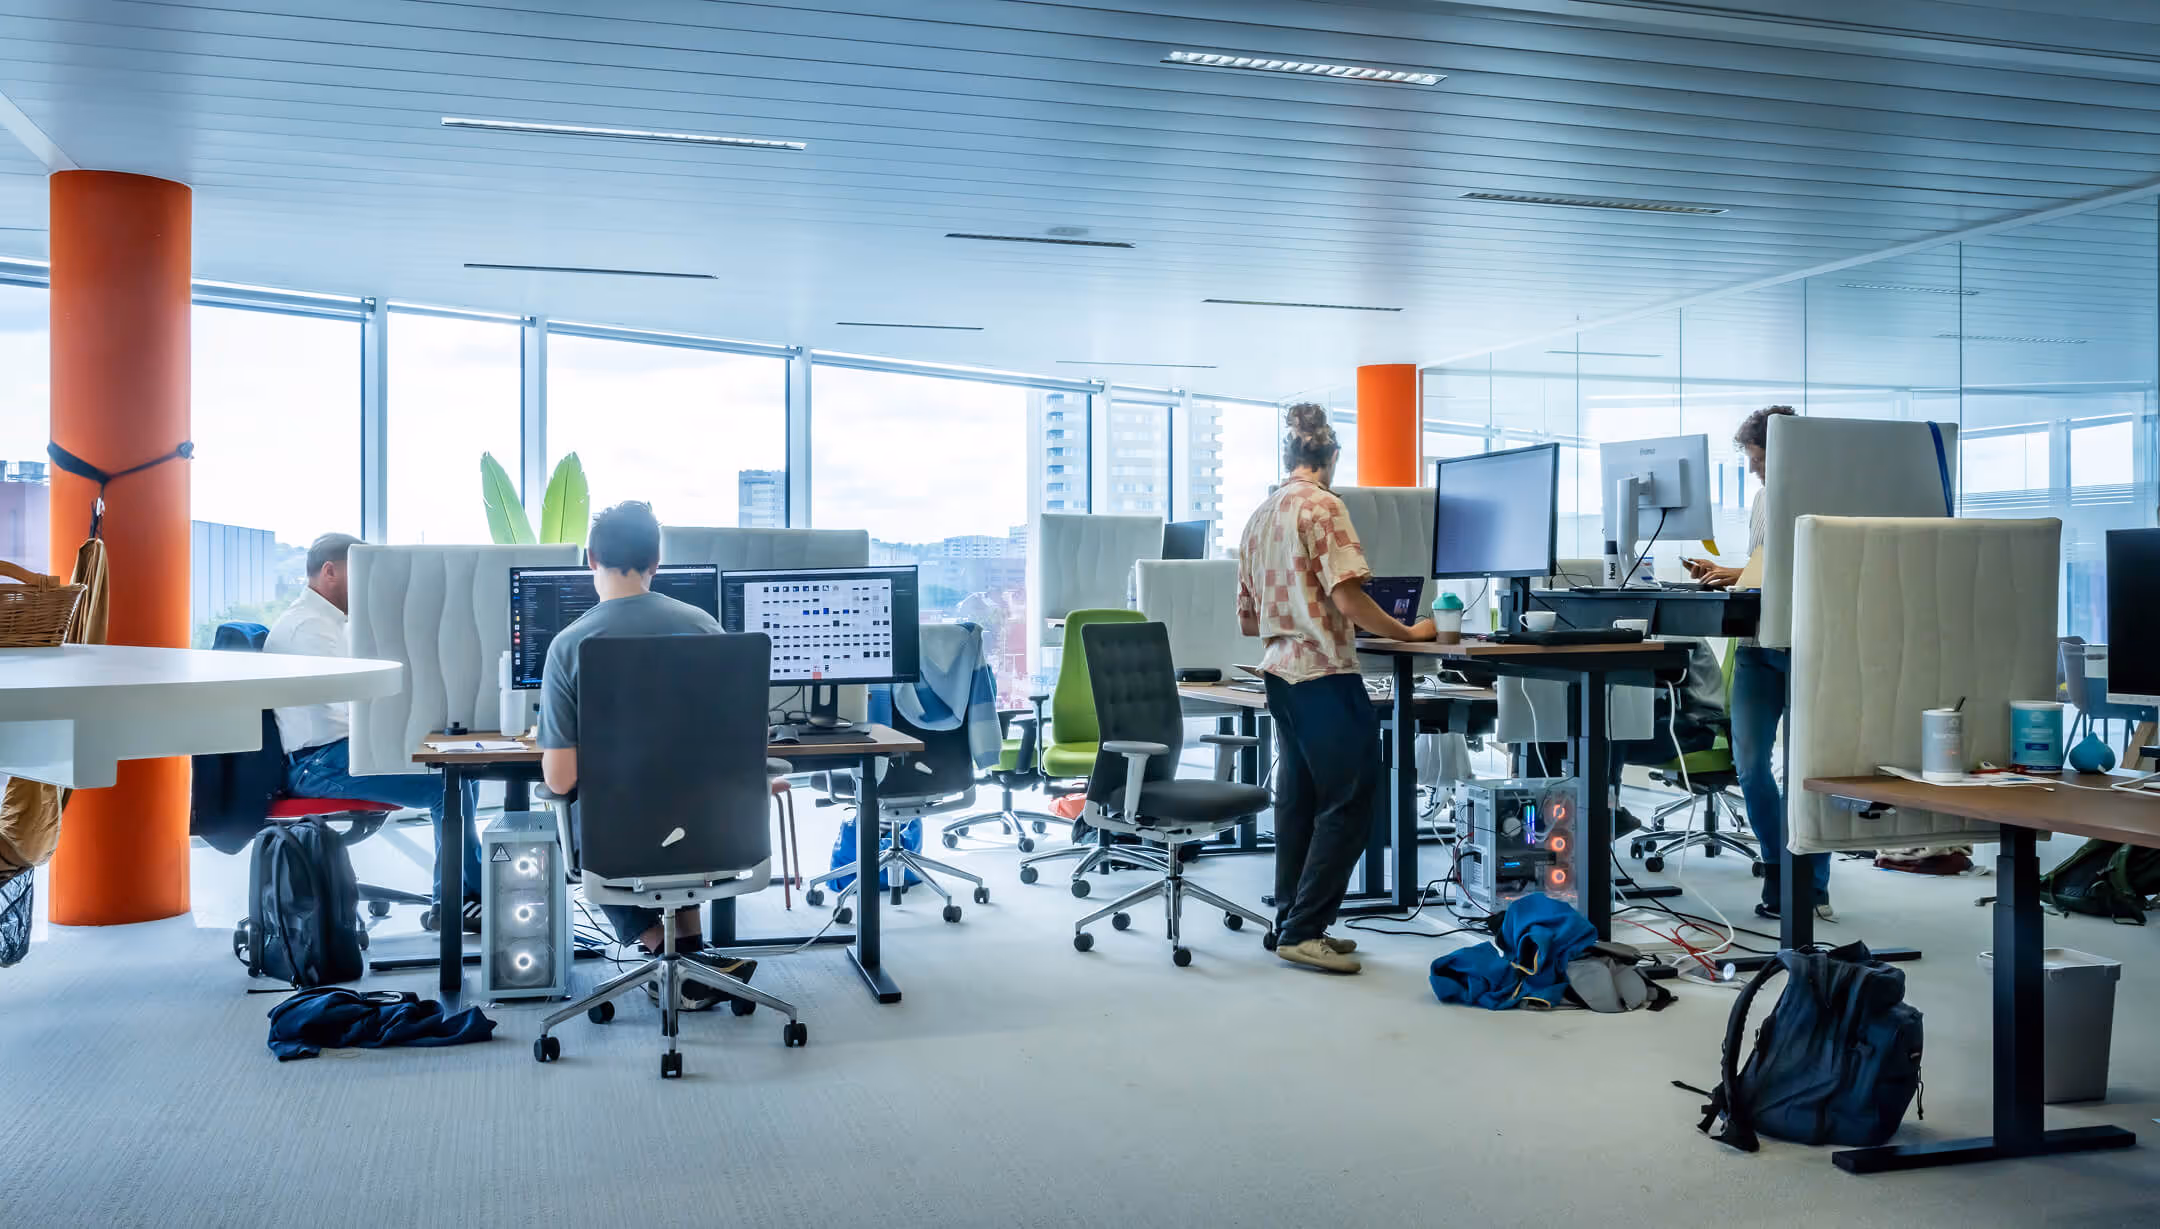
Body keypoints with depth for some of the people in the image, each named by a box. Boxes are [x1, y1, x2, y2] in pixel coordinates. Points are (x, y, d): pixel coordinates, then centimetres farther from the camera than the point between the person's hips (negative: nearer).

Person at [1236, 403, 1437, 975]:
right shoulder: (1322, 506, -10)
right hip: (1324, 673, -9)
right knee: (1348, 803, -3)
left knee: (1298, 800, 14)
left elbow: (1248, 620, 17)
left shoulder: (1259, 517, 14)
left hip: (1280, 672, 9)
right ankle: (1304, 930, -3)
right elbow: (1348, 599, -18)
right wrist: (1408, 633, -6)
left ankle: (1291, 923, 18)